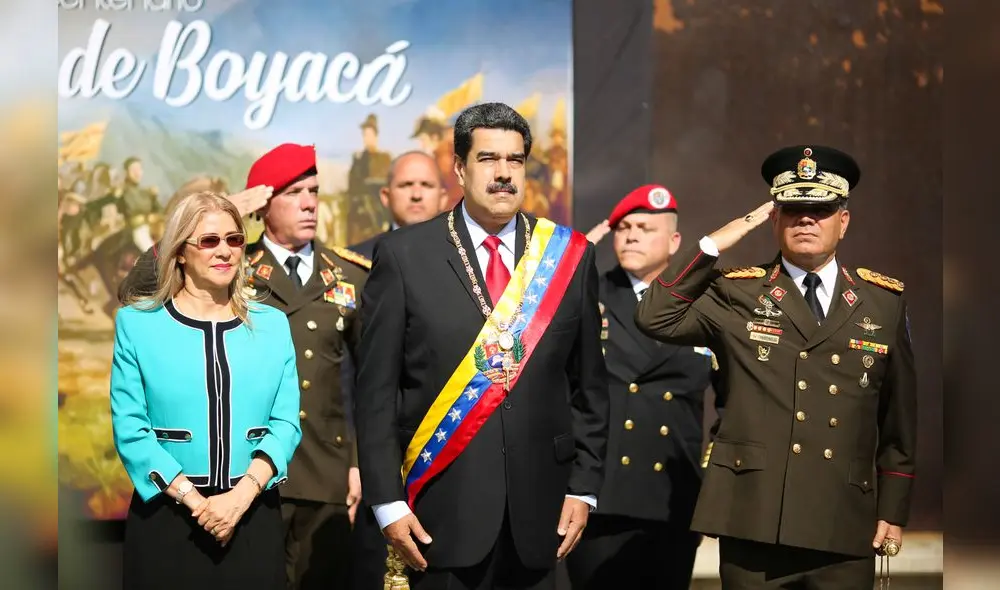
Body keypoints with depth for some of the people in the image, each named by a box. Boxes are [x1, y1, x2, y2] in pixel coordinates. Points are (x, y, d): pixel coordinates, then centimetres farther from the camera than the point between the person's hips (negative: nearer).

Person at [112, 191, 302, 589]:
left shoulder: (272, 324, 7)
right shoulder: (137, 323, 0)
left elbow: (285, 422, 1)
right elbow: (129, 428, -5)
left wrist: (241, 495, -13)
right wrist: (195, 501, -12)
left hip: (254, 518, 2)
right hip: (165, 519, -2)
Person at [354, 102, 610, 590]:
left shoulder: (569, 255, 5)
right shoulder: (405, 255, -2)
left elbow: (589, 386, 9)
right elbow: (376, 391, -2)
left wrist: (583, 487, 4)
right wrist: (386, 501, -6)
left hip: (538, 510, 2)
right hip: (444, 511, -2)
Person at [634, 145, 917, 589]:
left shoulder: (884, 301, 8)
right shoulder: (736, 295, 4)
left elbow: (899, 416, 11)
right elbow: (655, 318, -10)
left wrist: (894, 510, 9)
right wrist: (715, 243, -11)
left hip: (844, 532, 1)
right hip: (754, 523, -1)